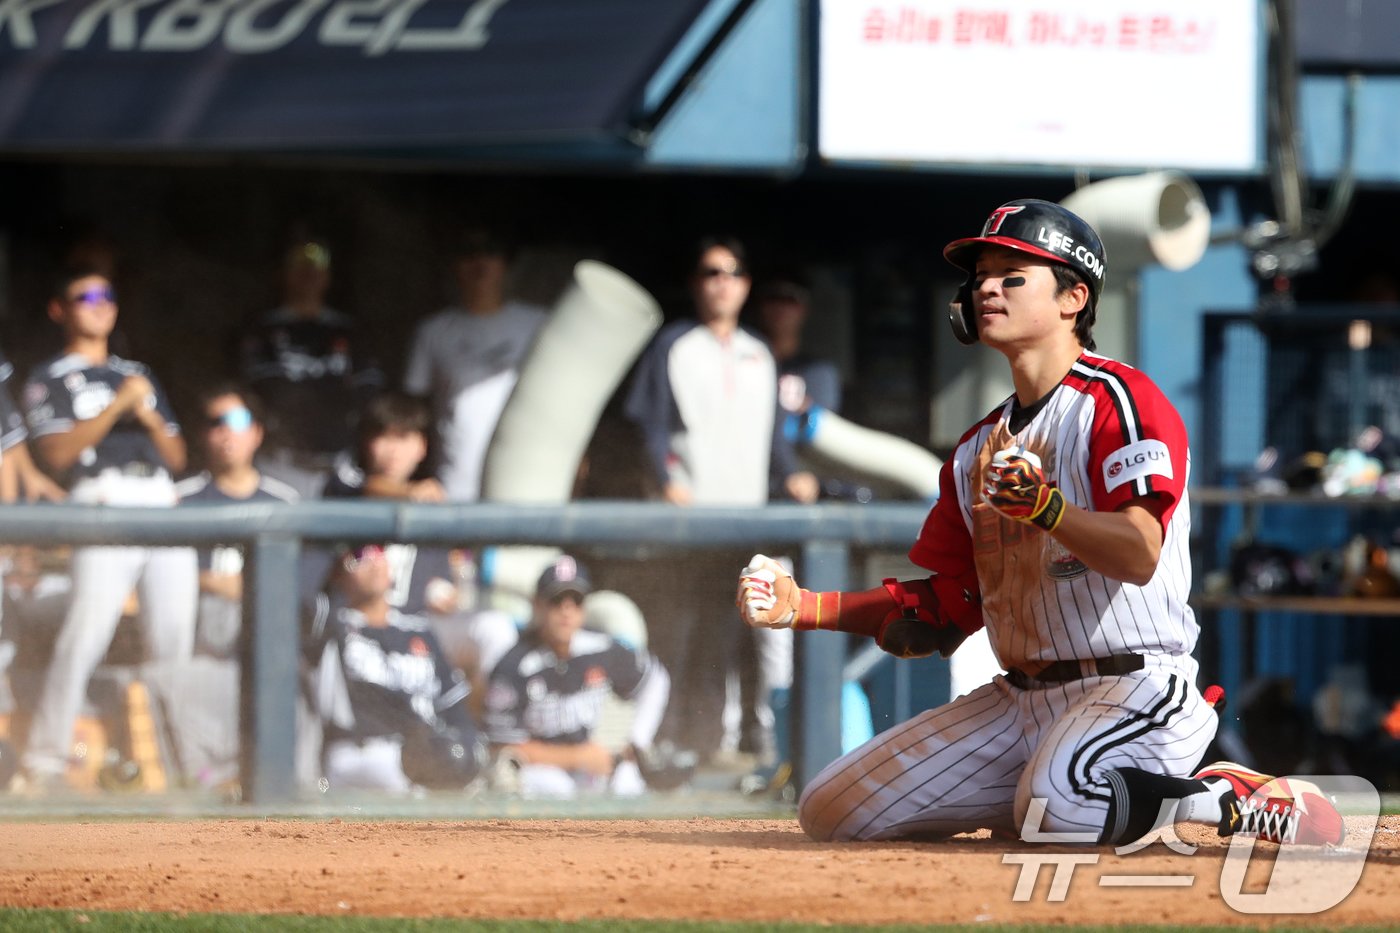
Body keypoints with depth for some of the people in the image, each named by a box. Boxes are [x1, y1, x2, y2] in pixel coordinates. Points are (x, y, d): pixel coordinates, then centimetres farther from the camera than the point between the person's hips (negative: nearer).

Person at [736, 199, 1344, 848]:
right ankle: (1042, 796, 13)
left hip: (1134, 691, -8)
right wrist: (800, 607, 9)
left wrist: (1042, 506, -39)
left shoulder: (1121, 400, -8)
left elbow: (1139, 556, -22)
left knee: (1055, 811, -39)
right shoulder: (979, 448, 18)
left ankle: (1232, 797, -11)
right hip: (1020, 699, 8)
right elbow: (940, 612, 18)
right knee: (830, 813, 0)